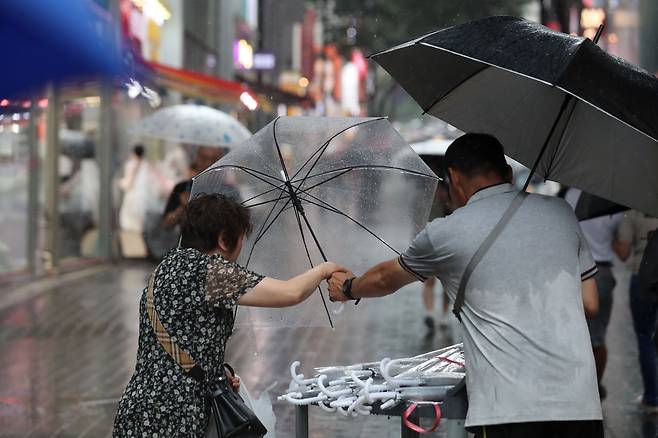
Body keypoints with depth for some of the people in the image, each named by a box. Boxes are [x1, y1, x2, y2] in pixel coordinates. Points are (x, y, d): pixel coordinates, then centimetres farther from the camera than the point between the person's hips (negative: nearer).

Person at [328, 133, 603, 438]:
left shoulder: (446, 233, 7)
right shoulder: (560, 212, 14)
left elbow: (386, 279, 27)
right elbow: (590, 304, 18)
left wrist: (348, 288, 48)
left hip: (507, 411, -3)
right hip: (579, 404, 3)